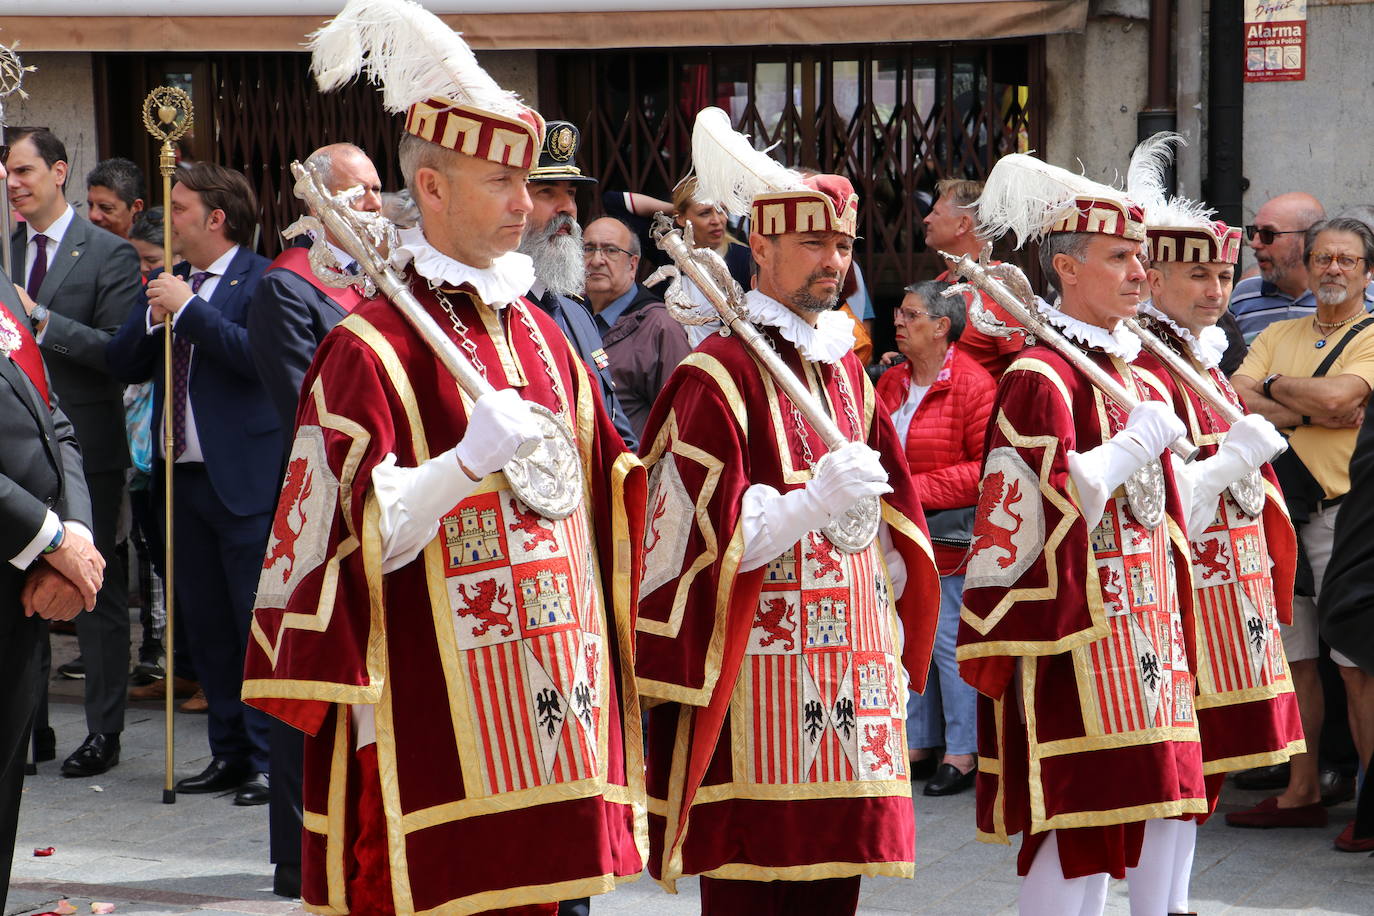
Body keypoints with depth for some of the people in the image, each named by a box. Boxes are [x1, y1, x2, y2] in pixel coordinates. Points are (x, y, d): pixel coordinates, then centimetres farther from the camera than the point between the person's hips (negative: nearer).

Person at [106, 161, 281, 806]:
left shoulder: (262, 280, -8)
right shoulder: (169, 283, 14)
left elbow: (260, 355, -24)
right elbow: (123, 365, 11)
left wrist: (190, 310, -19)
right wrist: (153, 315, -6)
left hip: (245, 480, -8)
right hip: (184, 475, 8)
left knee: (258, 623, -4)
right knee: (204, 625, 12)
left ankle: (268, 760, 1)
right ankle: (229, 753, 20)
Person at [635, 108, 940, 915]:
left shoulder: (847, 371, 16)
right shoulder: (716, 377, -8)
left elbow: (893, 522, 22)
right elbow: (707, 537, -14)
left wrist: (889, 653, 14)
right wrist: (814, 503, -27)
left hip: (845, 677, 7)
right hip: (755, 682, -7)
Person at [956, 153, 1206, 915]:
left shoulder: (1134, 375, 16)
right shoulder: (1040, 379, -12)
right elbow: (1045, 503, -21)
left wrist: (1169, 637, 19)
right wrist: (1136, 446, -15)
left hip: (1131, 628, 9)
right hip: (1069, 637, -9)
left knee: (1108, 815, 12)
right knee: (1071, 819, -7)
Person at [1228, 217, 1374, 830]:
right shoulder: (1278, 335, 17)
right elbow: (1236, 399, 3)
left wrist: (1274, 386, 0)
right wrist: (1310, 413, -10)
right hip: (1279, 510, 6)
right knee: (1293, 659, 9)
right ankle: (1302, 792, 17)